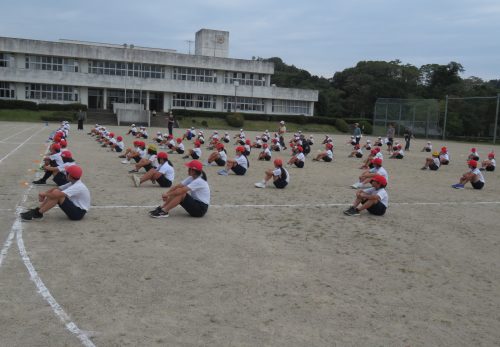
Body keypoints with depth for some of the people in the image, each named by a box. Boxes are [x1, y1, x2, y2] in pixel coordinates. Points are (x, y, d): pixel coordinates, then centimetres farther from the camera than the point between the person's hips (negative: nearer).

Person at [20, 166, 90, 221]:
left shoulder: (77, 187, -23)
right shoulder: (73, 184, 8)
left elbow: (57, 195, -29)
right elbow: (57, 189, 8)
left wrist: (45, 194, -13)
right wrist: (45, 193, -10)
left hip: (78, 213, -10)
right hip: (75, 208, 10)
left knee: (57, 195, -23)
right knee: (55, 191, 1)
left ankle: (38, 214, -13)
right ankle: (37, 210, 0)